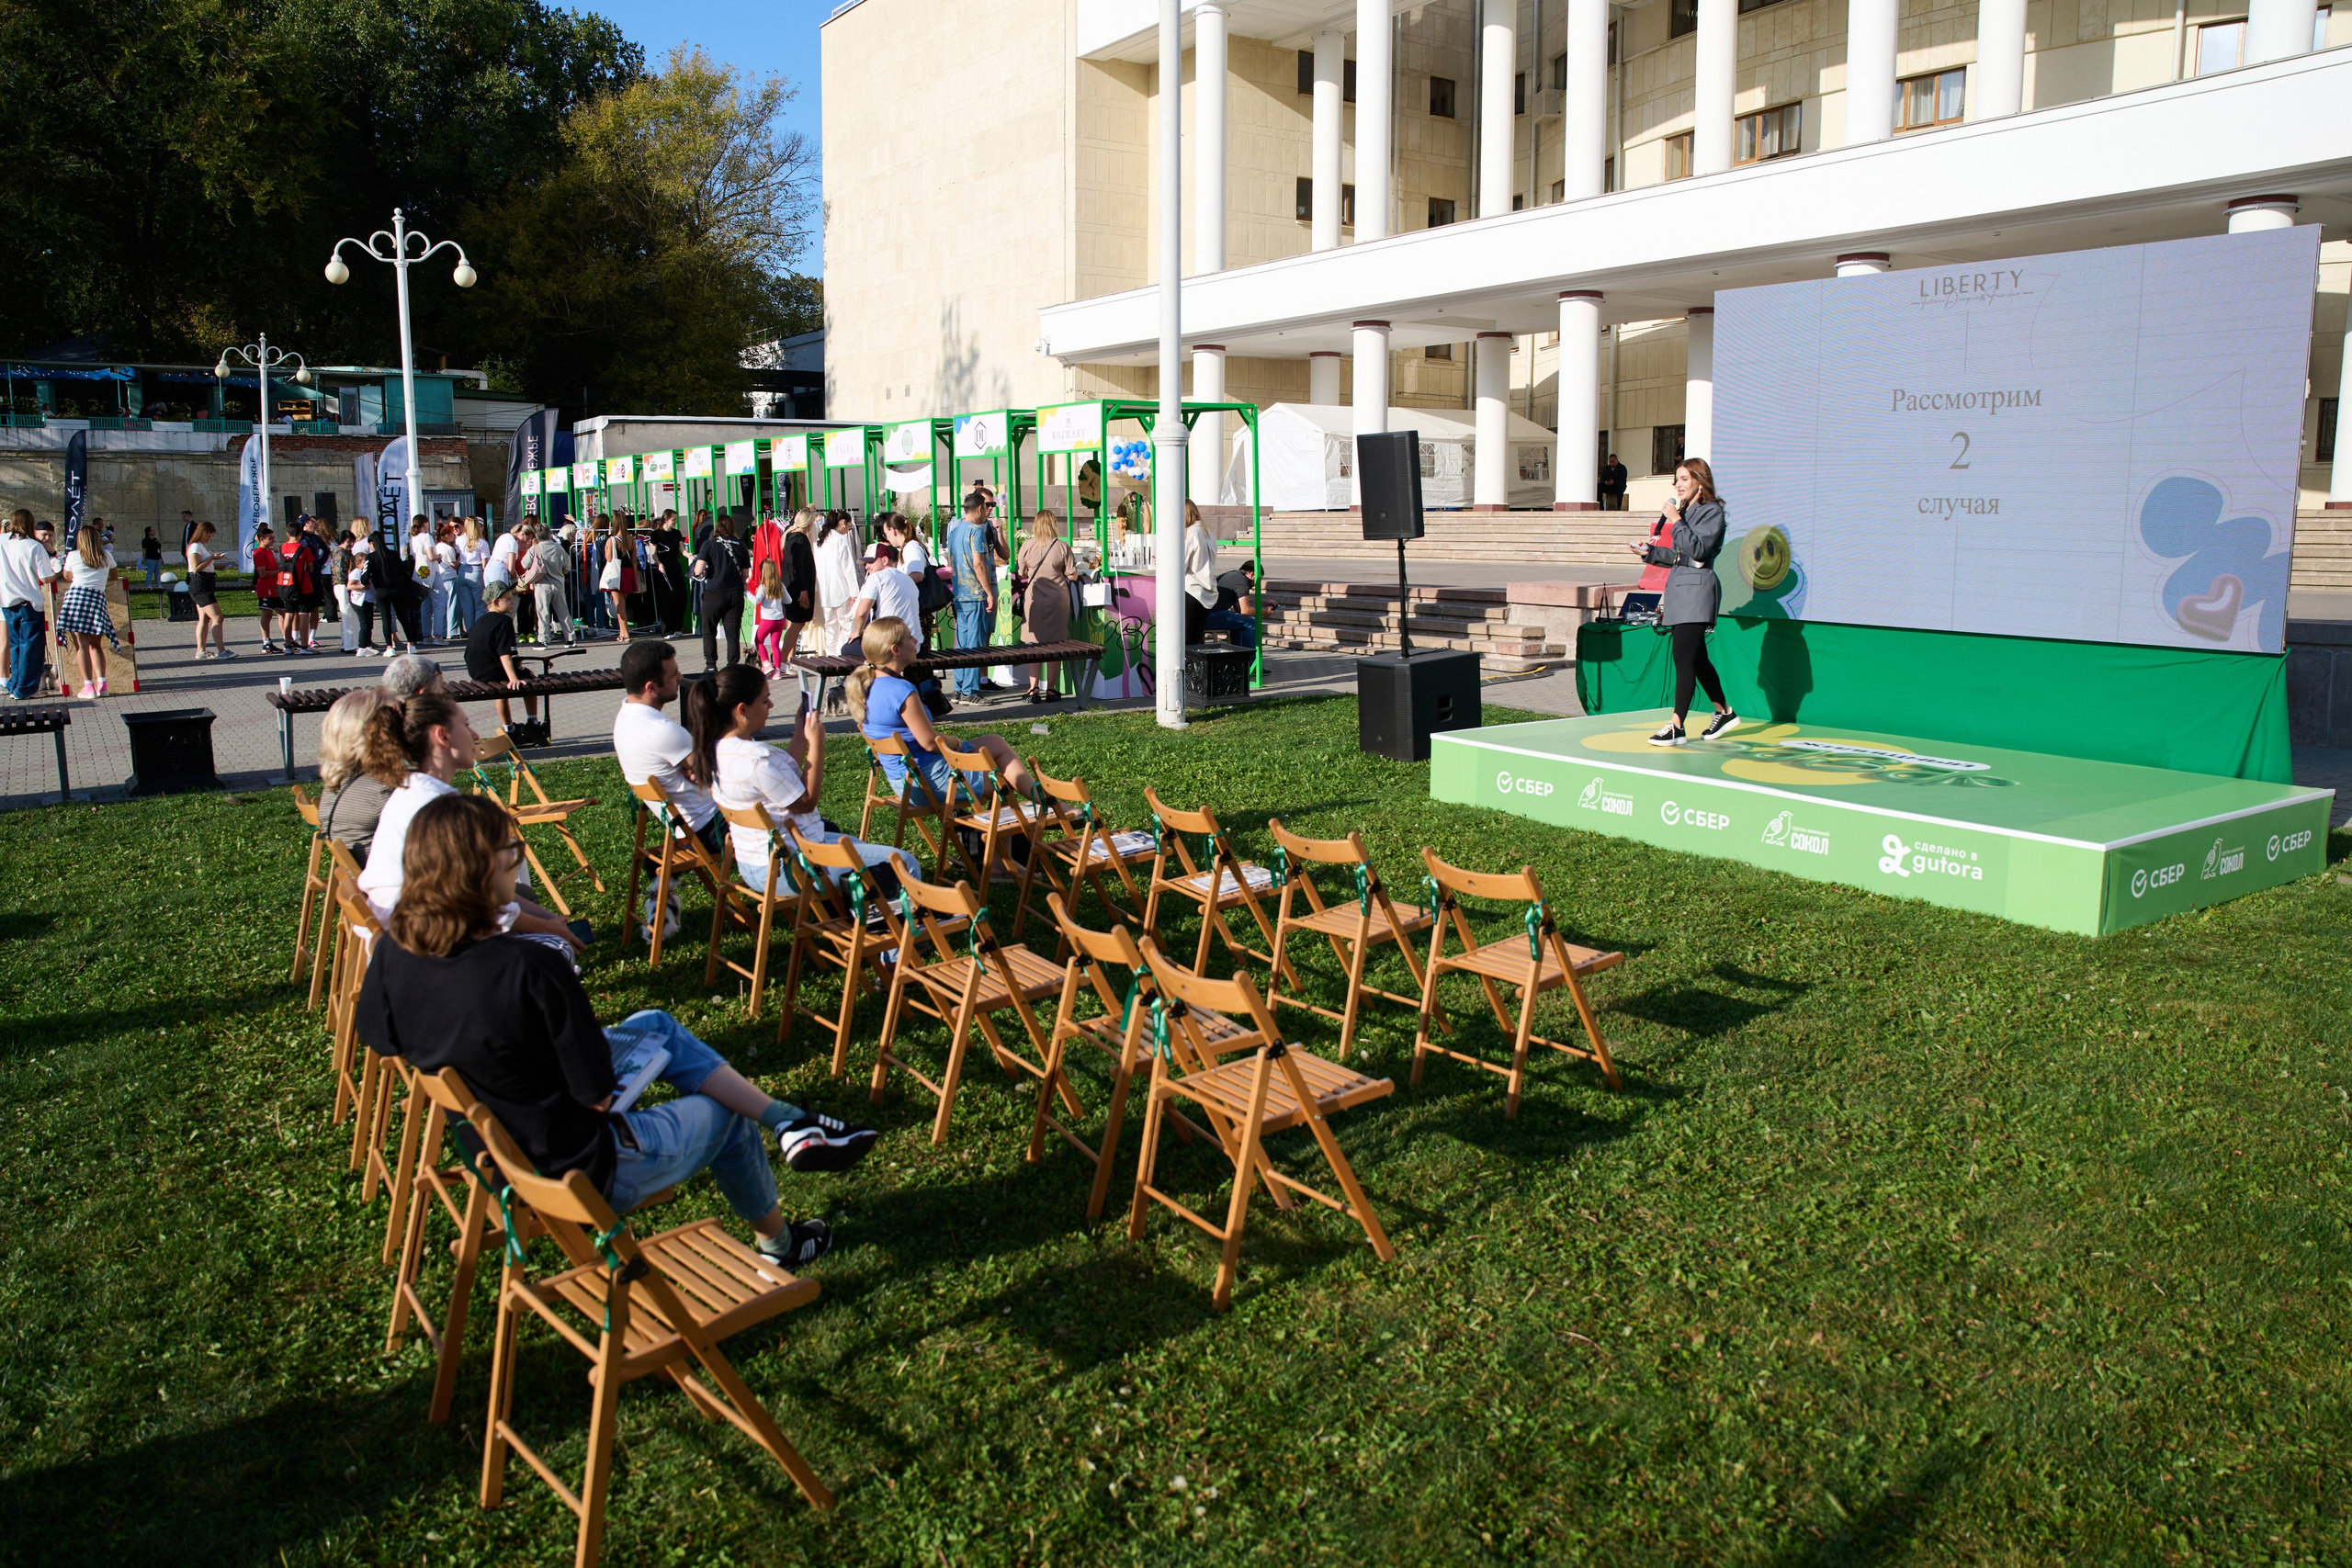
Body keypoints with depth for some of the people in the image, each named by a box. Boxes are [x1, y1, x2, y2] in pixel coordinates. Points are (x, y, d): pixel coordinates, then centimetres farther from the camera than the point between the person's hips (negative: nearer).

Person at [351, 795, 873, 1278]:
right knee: (724, 1115, 20)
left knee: (655, 1026, 19)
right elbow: (598, 1094, -23)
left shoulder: (394, 948, -13)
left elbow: (375, 1036, 8)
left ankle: (790, 1123, 22)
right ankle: (779, 1245, 46)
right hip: (577, 1170, -7)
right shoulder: (529, 969, -35)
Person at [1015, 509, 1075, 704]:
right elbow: (1072, 575, -2)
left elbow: (1020, 573, 5)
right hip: (1057, 598, -1)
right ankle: (1049, 689, 7)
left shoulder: (1027, 545, -1)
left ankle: (1033, 689, 1)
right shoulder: (1062, 547, -5)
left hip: (1033, 599, 1)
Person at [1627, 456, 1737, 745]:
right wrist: (1649, 553, 16)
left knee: (1684, 658, -13)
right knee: (1697, 658, 15)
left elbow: (1698, 549, -19)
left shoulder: (1712, 511, -7)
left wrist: (1676, 521, -17)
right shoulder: (1686, 511, 19)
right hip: (1679, 588, 10)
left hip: (1697, 588, -10)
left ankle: (1676, 726, -15)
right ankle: (1724, 713, 28)